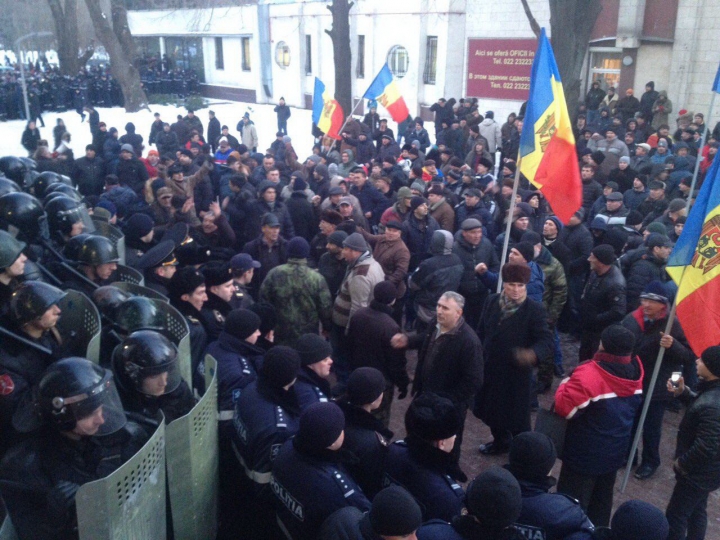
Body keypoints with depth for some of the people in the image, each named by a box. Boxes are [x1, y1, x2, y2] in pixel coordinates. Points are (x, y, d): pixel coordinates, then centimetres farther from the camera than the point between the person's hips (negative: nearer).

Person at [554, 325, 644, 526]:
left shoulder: (590, 374, -30)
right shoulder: (635, 370, -6)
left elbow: (564, 407, -32)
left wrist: (566, 384, -14)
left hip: (586, 454, -7)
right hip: (616, 451, 7)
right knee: (602, 499, 25)